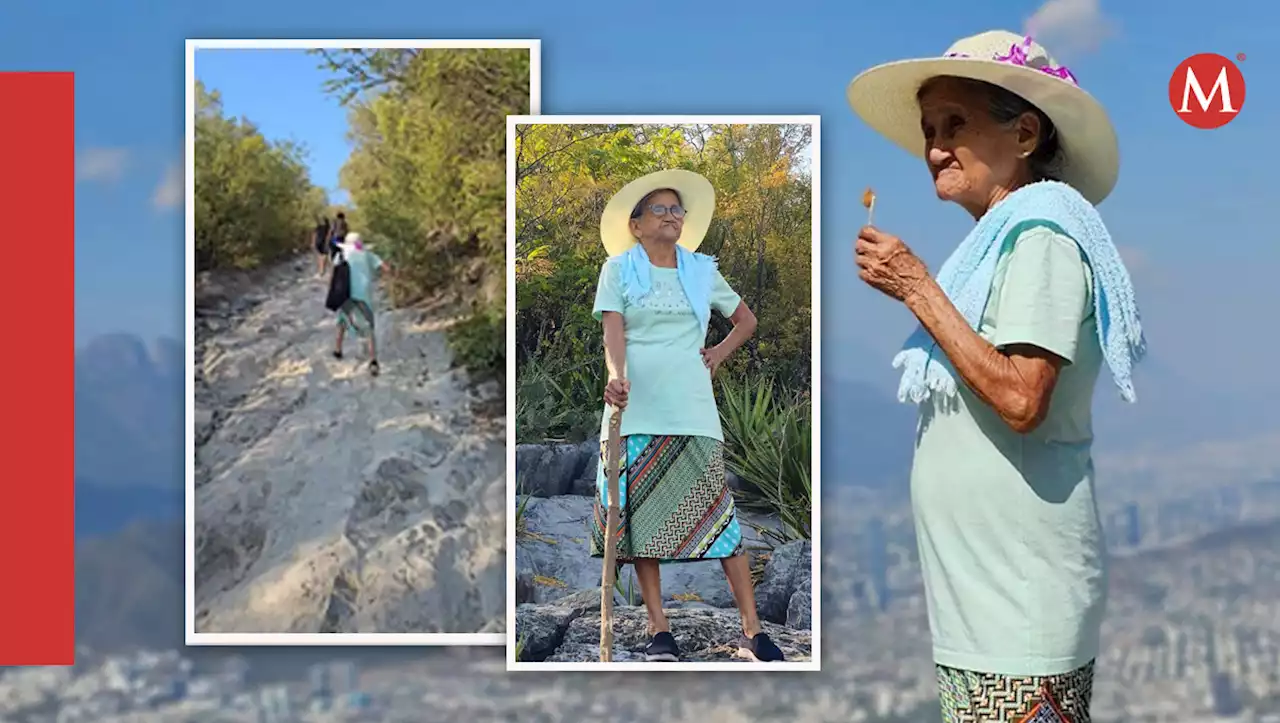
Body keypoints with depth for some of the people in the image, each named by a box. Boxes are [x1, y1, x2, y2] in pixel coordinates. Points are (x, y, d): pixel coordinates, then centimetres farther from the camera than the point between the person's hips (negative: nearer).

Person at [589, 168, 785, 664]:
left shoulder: (701, 270, 15)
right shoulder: (619, 268, 8)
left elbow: (746, 320, 28)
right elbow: (613, 328, -6)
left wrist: (720, 354, 11)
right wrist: (617, 376, -23)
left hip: (691, 406, 1)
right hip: (636, 406, -1)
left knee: (717, 512, -5)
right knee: (642, 515, -1)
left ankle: (752, 631, -4)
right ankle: (659, 631, 5)